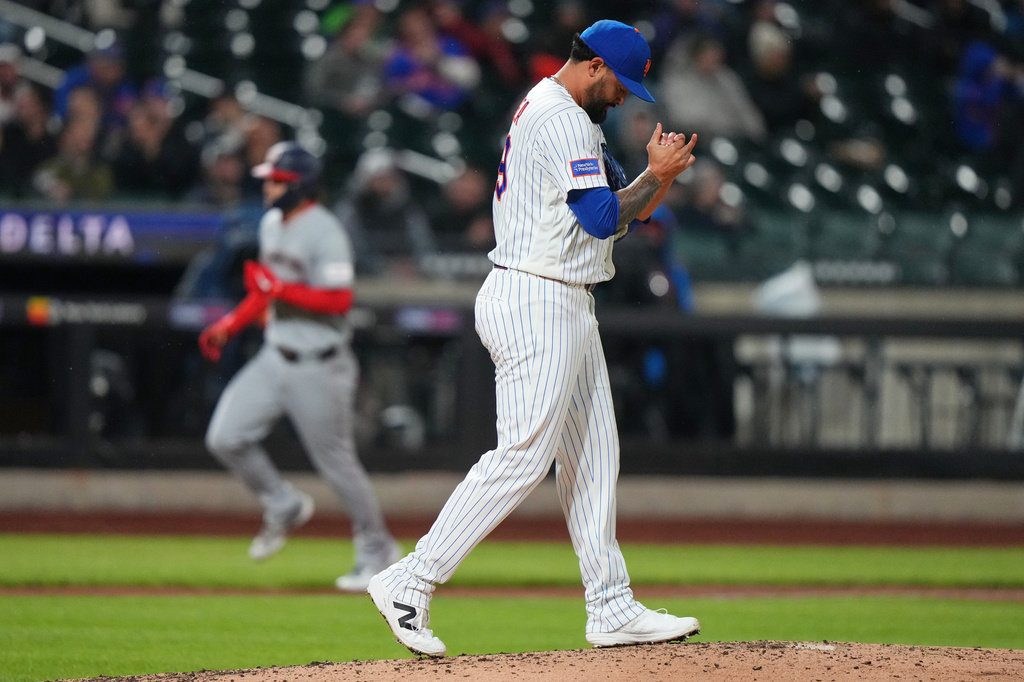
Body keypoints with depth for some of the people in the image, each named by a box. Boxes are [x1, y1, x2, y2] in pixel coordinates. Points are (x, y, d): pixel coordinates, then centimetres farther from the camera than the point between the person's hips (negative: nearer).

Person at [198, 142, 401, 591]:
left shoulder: (324, 233, -17)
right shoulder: (272, 223, 10)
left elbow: (339, 300, -24)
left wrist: (280, 288, -27)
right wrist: (230, 325, 16)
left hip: (318, 368, -8)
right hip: (275, 359, 8)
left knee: (335, 461, -1)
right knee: (225, 438, -2)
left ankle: (376, 549, 14)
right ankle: (283, 508, 18)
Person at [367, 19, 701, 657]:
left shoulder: (541, 111, 20)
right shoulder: (564, 120, -13)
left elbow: (615, 218, 21)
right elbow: (602, 218, -19)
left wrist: (660, 174, 7)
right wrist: (658, 176, -6)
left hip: (565, 307, 11)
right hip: (536, 304, -11)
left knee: (591, 455, 9)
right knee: (523, 455, -13)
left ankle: (613, 609, 10)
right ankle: (411, 581, -12)